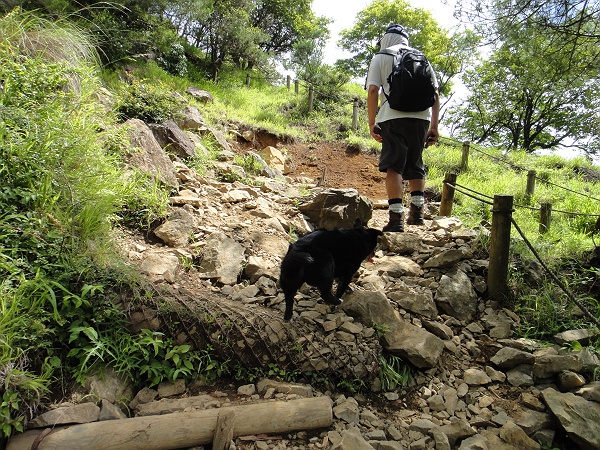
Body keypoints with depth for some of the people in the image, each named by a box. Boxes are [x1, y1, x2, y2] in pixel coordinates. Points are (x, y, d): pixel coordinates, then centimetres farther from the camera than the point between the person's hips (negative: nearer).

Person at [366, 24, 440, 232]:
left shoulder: (380, 58, 10)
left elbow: (373, 90, -4)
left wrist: (372, 123, 0)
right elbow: (435, 93, 14)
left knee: (394, 166, -5)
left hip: (393, 116, -4)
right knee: (415, 163, 17)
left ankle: (396, 217, -12)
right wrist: (434, 126, 14)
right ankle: (417, 209, 18)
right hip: (421, 117, 4)